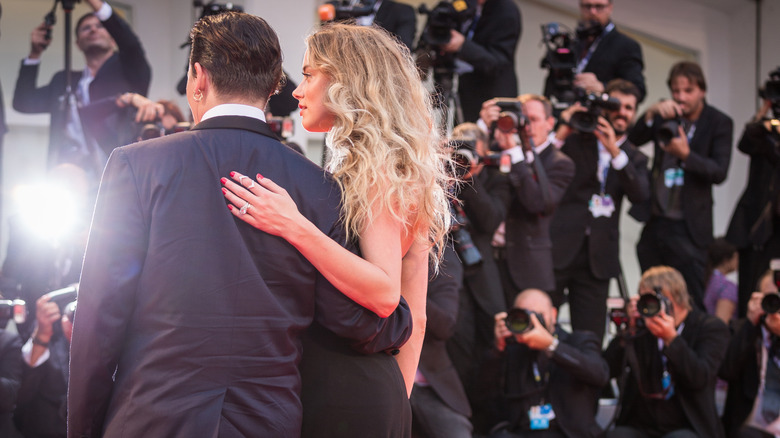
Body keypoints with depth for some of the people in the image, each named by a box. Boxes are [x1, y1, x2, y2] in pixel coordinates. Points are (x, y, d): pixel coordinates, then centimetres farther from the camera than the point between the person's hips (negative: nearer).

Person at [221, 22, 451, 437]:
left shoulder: (376, 166, -11)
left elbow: (384, 293, -21)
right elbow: (415, 317, 16)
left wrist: (295, 228, -25)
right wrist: (396, 402, 19)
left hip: (340, 392, -9)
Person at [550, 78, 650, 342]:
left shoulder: (634, 158, 14)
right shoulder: (574, 141, 7)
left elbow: (640, 195, -6)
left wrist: (615, 151, -15)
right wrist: (561, 132, -12)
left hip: (597, 258, 3)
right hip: (559, 248, -2)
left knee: (590, 337, 3)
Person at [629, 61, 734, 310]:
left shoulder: (719, 123, -3)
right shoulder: (665, 115, 7)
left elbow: (719, 173, -11)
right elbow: (631, 141, -3)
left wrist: (686, 155, -26)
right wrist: (651, 114, -18)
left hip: (687, 227, -4)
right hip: (655, 222, 4)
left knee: (694, 307, -6)